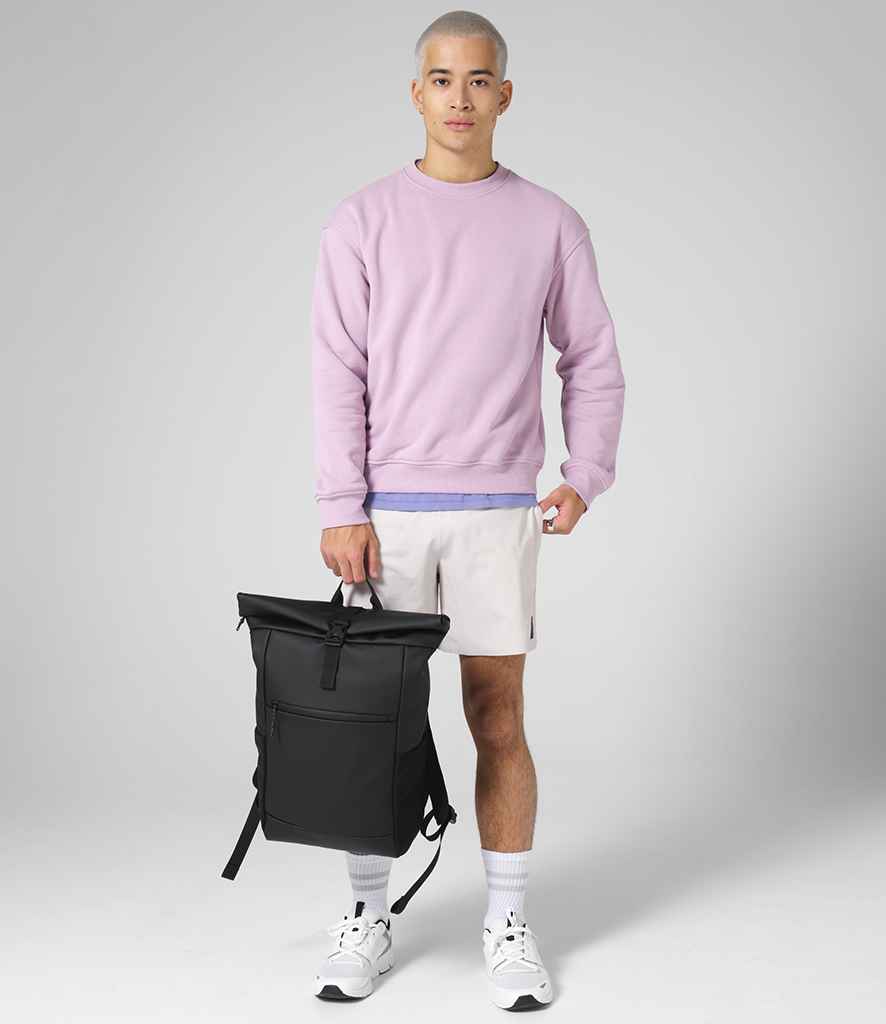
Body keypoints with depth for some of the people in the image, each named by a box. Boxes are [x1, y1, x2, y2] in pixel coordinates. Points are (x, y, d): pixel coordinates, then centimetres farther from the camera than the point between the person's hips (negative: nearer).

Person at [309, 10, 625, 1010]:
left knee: (499, 717, 3)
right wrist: (342, 509, -9)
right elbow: (338, 373, -2)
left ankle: (507, 926, 14)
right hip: (385, 512, 0)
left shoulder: (550, 224, 5)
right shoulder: (363, 221, 3)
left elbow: (593, 364, 8)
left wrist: (585, 476, -4)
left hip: (498, 513, 0)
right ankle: (367, 916, 20)